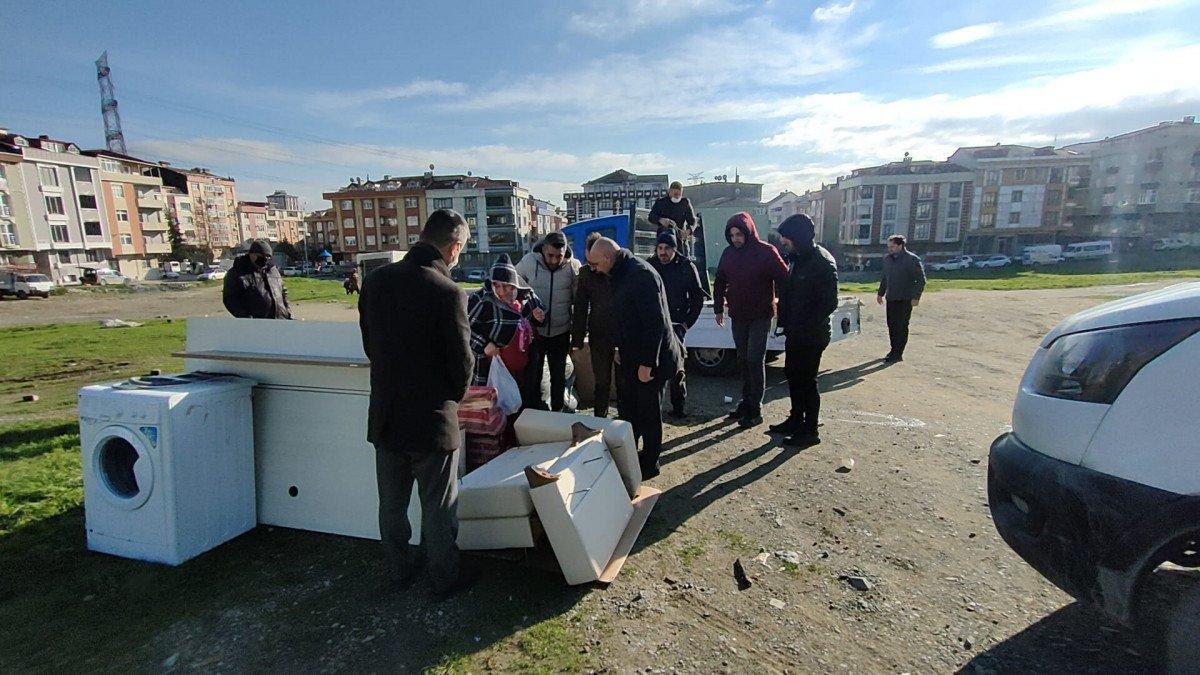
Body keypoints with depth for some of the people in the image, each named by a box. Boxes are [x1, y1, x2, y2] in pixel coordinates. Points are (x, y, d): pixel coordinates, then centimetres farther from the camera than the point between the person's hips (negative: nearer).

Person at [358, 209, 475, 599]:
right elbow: (462, 362, -15)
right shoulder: (447, 293, -22)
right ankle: (444, 578, 30)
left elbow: (369, 344, 6)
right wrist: (454, 398, 5)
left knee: (392, 503, 21)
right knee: (438, 508, 13)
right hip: (431, 420, -5)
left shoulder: (375, 280, -3)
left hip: (385, 416, 6)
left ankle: (400, 570, 40)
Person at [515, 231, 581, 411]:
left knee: (559, 376, 16)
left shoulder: (573, 266, -10)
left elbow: (578, 298, -1)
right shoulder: (529, 261, -12)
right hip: (534, 331, -1)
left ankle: (557, 411, 33)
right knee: (532, 376, 7)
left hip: (561, 332, 1)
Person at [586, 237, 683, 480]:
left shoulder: (641, 274, -23)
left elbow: (656, 321, -26)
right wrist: (621, 348, 19)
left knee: (648, 413, 5)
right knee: (626, 406, 19)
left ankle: (649, 464, 21)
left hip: (649, 359, -10)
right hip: (630, 358, 10)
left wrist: (647, 363, -24)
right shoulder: (621, 274, 9)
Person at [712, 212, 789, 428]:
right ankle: (747, 402, 24)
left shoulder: (766, 252, -11)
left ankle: (755, 410, 1)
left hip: (760, 317, -5)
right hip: (738, 317, 5)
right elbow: (720, 283, 14)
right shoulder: (729, 253, 4)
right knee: (743, 360, 11)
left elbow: (784, 280, -9)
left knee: (755, 360, -6)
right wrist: (719, 309, 12)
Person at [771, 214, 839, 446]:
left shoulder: (822, 262, -18)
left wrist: (804, 325, -21)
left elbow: (829, 303, -21)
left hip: (811, 336, -9)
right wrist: (785, 321, 7)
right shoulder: (797, 258, 9)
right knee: (792, 375, 17)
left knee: (806, 381, 0)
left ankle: (810, 431, 13)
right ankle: (796, 420, 33)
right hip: (795, 332, 9)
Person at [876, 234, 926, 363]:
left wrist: (916, 297, -14)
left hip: (905, 299, -6)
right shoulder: (887, 258, 11)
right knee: (891, 325, 9)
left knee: (901, 327, -2)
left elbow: (921, 280, -8)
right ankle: (894, 351, 19)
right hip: (891, 298, 6)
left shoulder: (912, 259, -9)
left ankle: (897, 354, 3)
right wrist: (880, 293, 23)